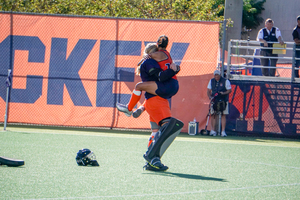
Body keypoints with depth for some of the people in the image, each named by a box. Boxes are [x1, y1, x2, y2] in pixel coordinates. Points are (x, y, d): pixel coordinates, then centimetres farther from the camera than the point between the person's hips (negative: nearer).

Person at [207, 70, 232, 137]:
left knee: (223, 115, -4)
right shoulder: (211, 81, 8)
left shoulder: (225, 81, -4)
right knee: (213, 115, -1)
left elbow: (229, 90, -1)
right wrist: (210, 97, -7)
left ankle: (223, 131, -3)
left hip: (223, 100, -3)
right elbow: (208, 90, 12)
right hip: (214, 100, 3)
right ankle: (213, 130, 5)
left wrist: (223, 93, -20)